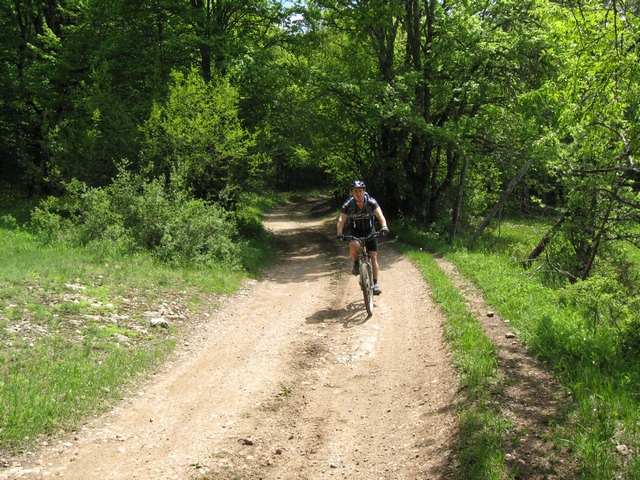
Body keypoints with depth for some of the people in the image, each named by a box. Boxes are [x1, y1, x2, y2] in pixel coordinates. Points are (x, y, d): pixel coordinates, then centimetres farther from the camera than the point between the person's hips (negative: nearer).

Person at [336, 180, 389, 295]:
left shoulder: (371, 202, -20)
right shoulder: (348, 204, -19)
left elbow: (380, 215, -31)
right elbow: (341, 220, -26)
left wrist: (384, 227, -50)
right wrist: (339, 233, -44)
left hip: (370, 231, 1)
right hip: (355, 231, -1)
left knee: (373, 257, -8)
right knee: (354, 245, -35)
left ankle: (375, 284, 4)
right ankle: (356, 264, -5)